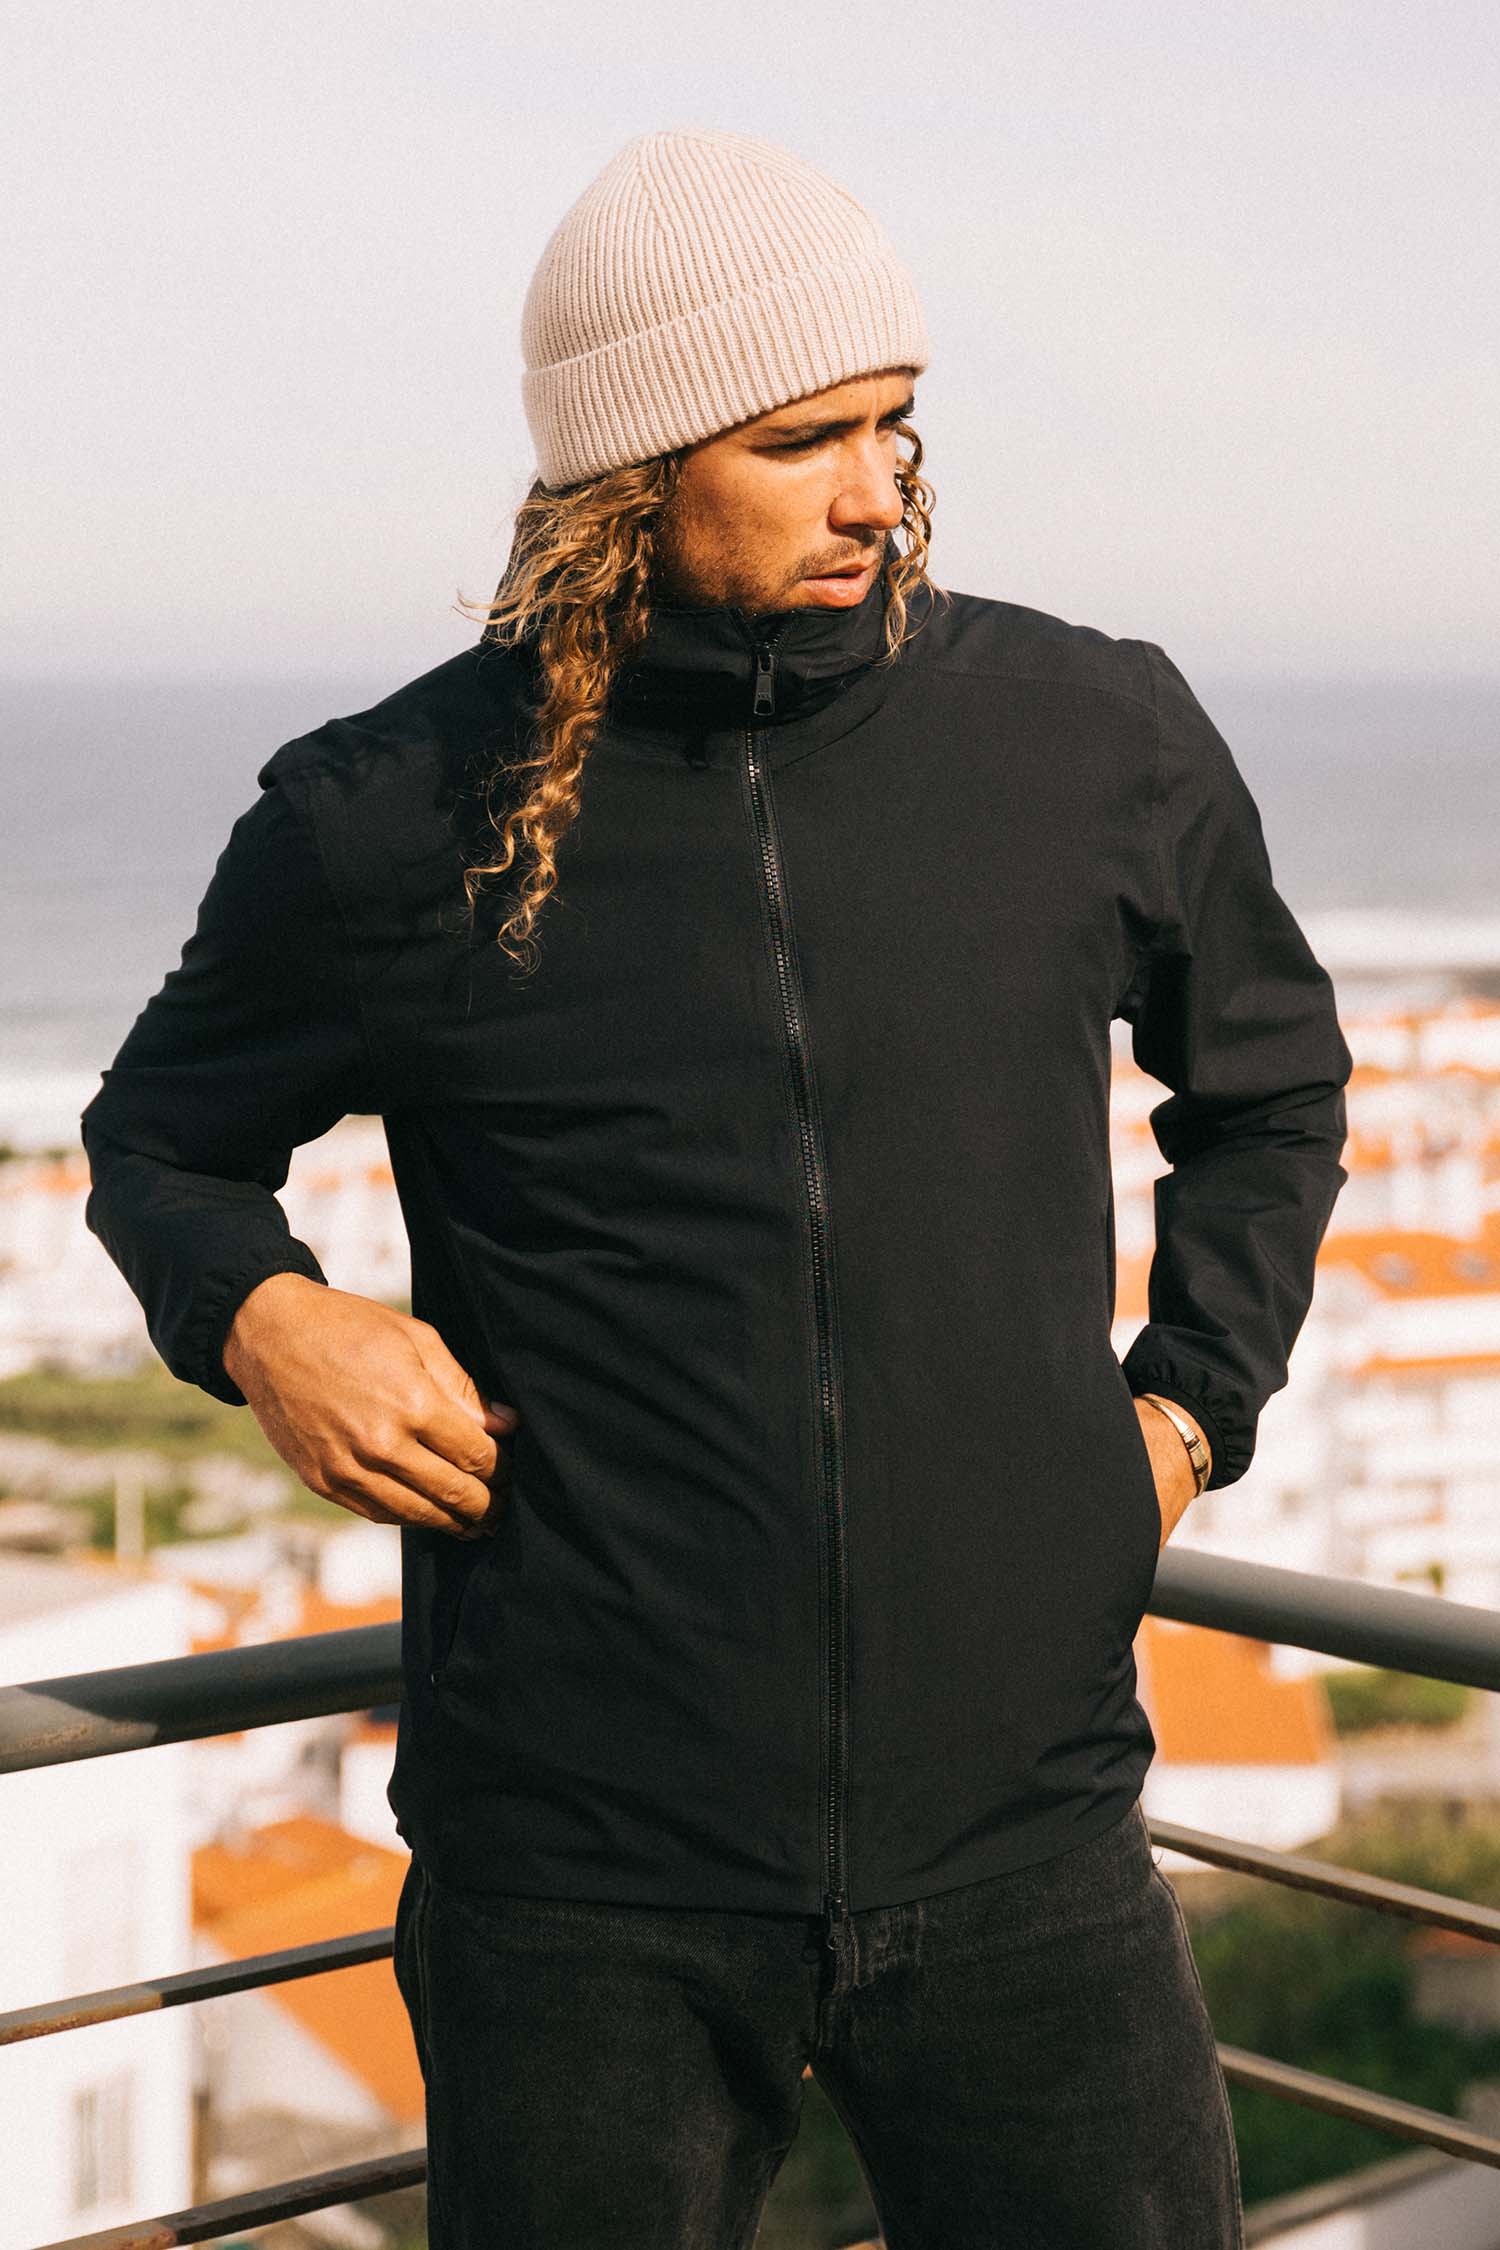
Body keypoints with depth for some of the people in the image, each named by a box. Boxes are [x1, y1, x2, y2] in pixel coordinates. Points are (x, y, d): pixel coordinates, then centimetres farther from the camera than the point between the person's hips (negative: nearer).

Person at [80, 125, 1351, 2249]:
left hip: (1022, 1840, 2)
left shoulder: (1101, 740, 2)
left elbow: (1273, 1075, 21)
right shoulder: (402, 819, -3)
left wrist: (1187, 1401, 10)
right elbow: (160, 1130, 14)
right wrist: (260, 1311, -7)